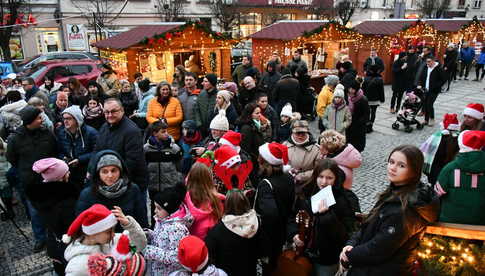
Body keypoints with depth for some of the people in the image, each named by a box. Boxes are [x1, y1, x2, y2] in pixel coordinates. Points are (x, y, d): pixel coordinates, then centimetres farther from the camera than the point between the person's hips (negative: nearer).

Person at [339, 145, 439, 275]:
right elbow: (368, 226, 3)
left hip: (384, 270, -7)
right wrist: (351, 244, -10)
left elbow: (378, 250, -25)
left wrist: (350, 255, -12)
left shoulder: (404, 209, -30)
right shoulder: (395, 191, -1)